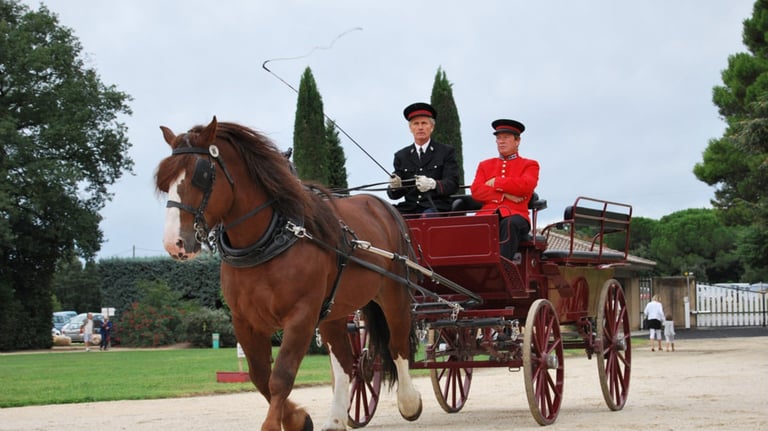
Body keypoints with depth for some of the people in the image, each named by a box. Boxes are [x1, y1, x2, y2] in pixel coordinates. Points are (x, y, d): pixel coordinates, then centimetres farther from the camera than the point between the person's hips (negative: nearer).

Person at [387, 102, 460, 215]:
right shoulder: (401, 156, 18)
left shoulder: (446, 152, 10)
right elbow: (394, 195, 13)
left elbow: (452, 184, -2)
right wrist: (394, 186, -13)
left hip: (437, 208, -2)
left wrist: (432, 184, -23)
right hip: (409, 209, 2)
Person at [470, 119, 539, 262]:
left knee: (509, 224, -39)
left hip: (515, 214, -2)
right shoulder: (485, 165, 25)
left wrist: (496, 183, 0)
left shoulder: (529, 165, 16)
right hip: (487, 214, 2)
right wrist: (505, 195, -5)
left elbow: (526, 186, -6)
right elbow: (476, 191, 8)